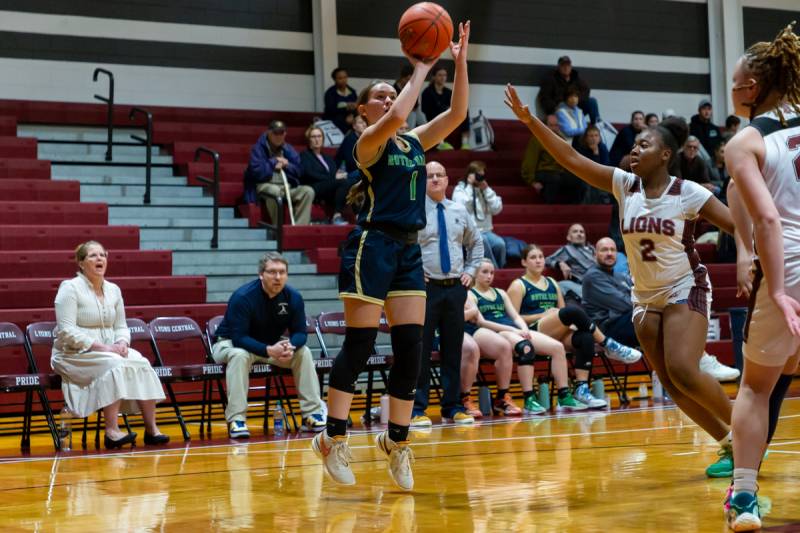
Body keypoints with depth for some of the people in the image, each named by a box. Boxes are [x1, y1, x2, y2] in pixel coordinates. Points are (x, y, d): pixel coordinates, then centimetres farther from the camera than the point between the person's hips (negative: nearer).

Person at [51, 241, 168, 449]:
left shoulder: (114, 290, 12)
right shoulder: (70, 288, -8)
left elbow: (121, 327, 16)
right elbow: (67, 332, -16)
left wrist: (122, 343, -8)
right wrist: (99, 347, -23)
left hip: (110, 350, 6)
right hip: (74, 354, -6)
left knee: (141, 364, -20)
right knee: (114, 366, -34)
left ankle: (151, 429, -17)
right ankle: (111, 431, -34)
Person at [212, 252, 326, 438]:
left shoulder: (293, 297, -12)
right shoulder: (243, 297, -28)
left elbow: (300, 332, -9)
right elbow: (238, 338, -31)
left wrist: (290, 346, -34)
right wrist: (269, 351, -43)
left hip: (272, 345, 5)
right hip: (230, 343, -5)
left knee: (304, 352, -16)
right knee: (240, 356, -38)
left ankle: (312, 414, -12)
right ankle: (236, 419, -36)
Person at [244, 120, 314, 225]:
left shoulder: (288, 149, 15)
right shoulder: (258, 148, -2)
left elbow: (299, 171, 12)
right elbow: (256, 171, -15)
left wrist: (286, 165, -6)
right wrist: (273, 164, -6)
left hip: (287, 186, 5)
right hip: (265, 185, -5)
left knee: (308, 191, -21)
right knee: (275, 191, -41)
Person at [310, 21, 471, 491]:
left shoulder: (416, 143, 15)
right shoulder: (368, 142, -5)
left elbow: (458, 113, 6)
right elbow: (396, 117, -26)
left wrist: (460, 62, -2)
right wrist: (421, 70, -17)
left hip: (409, 249, 7)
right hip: (373, 245, -7)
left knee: (411, 347, 2)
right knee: (359, 344, -6)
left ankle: (397, 441, 10)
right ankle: (334, 439, 1)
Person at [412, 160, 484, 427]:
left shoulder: (459, 211, 11)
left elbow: (476, 242, 24)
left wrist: (470, 271, 13)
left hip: (456, 287, 5)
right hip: (426, 286, -4)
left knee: (453, 349, 8)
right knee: (421, 350, -5)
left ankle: (453, 407, 16)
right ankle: (417, 410, 1)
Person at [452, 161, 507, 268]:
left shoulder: (485, 190, 16)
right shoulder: (460, 189, 4)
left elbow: (497, 209, 4)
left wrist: (486, 190, -2)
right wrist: (470, 186, -9)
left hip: (485, 230, 4)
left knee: (500, 243, -28)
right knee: (482, 240, -36)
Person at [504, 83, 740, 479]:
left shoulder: (687, 193, -12)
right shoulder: (624, 185, -2)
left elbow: (739, 225, -10)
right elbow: (571, 158, -8)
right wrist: (530, 121, -16)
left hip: (685, 291, -5)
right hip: (645, 298, 5)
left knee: (683, 372, -22)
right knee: (672, 384, -1)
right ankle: (730, 443, 11)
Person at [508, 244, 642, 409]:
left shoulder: (552, 283, 25)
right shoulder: (518, 286, 6)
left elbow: (562, 313, 25)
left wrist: (569, 323, 0)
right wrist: (542, 315, -11)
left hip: (558, 333, 6)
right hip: (534, 332, -6)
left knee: (586, 338, -30)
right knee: (573, 311, -31)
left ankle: (581, 389, -37)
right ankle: (609, 346, -23)